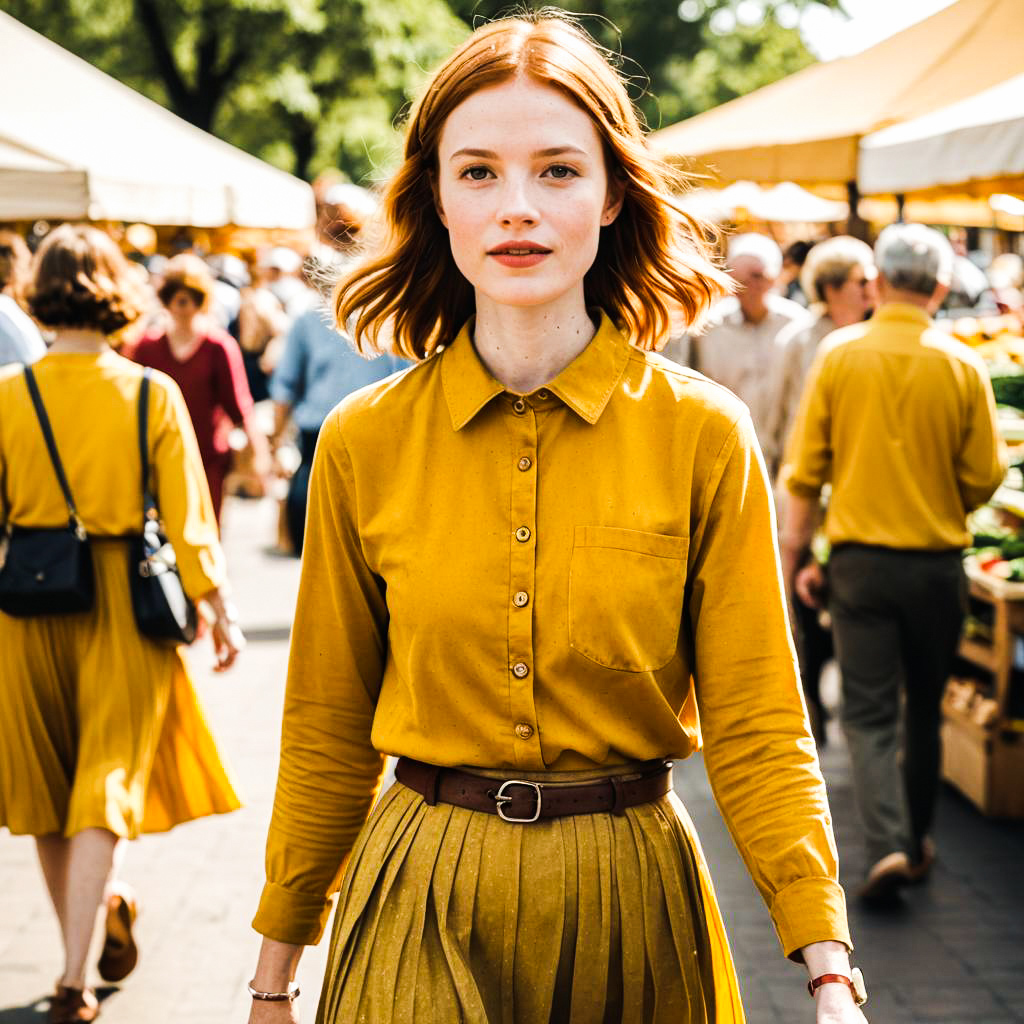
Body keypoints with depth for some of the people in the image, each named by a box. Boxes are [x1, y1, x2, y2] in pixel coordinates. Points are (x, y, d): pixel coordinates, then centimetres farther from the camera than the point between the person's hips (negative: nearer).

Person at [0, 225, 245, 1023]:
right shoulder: (152, 393, -8)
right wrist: (218, 607, 4)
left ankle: (81, 953, 34)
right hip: (123, 601, -1)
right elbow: (187, 515, -6)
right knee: (107, 781, 5)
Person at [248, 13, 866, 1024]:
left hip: (628, 901, 1)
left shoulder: (703, 435, -8)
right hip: (423, 901, 0)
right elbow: (327, 731, 3)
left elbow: (756, 727, -8)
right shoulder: (365, 443, -5)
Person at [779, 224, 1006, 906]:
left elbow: (805, 470, -3)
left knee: (869, 713, 4)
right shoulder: (962, 366, -6)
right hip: (938, 564, 1)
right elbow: (985, 478, -3)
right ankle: (916, 841, 30)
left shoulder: (839, 354, -5)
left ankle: (888, 845, -13)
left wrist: (795, 557, 7)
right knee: (924, 708, 17)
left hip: (860, 559, -1)